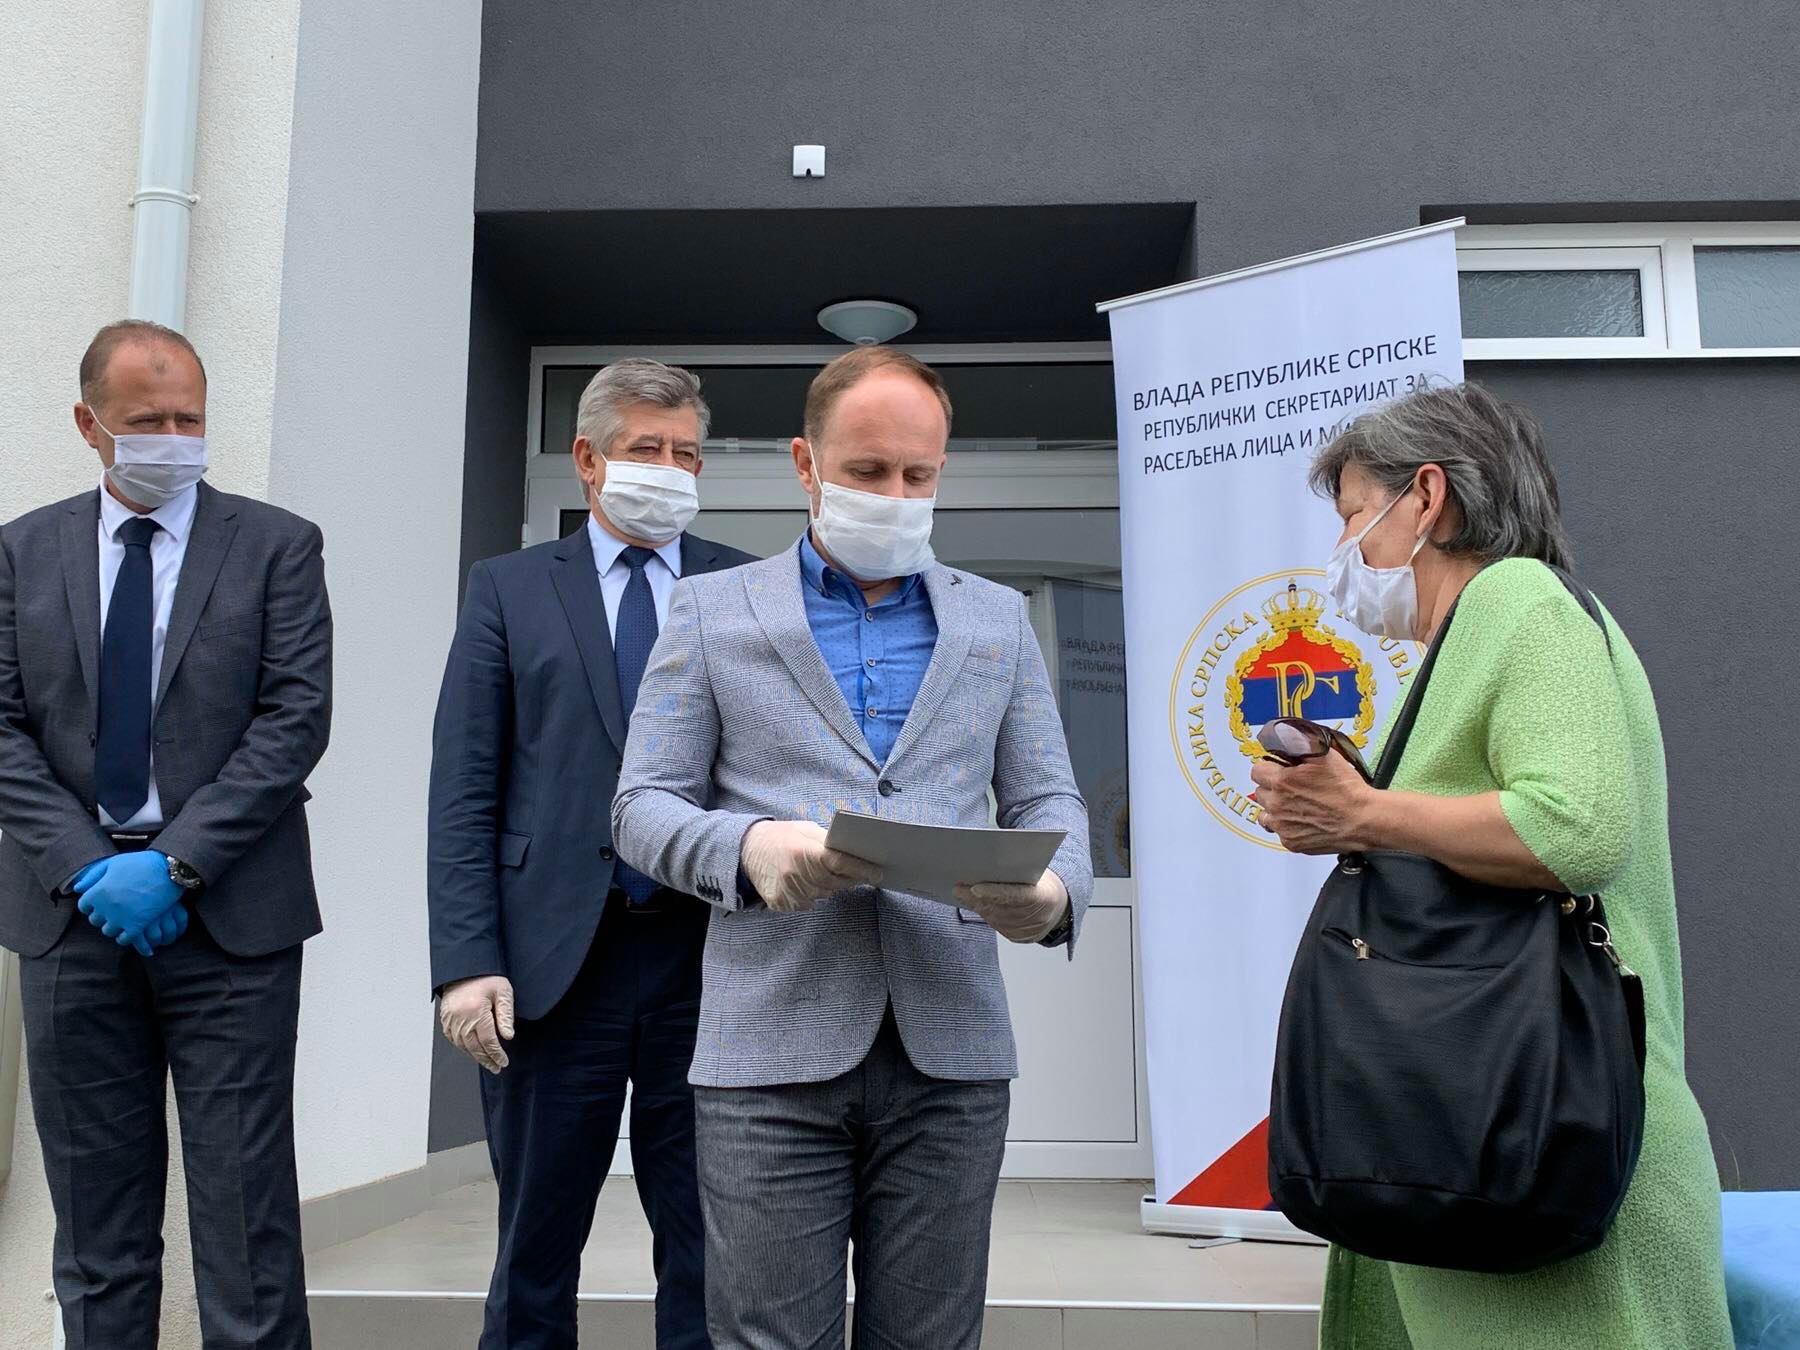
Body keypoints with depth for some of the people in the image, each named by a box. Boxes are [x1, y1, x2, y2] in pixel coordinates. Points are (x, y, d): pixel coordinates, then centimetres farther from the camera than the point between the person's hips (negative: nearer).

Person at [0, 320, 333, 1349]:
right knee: (96, 1221, 12)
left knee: (246, 1210, 1)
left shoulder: (278, 546, 2)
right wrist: (84, 867, -8)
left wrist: (177, 861, -13)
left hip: (229, 914, -3)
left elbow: (296, 720, -6)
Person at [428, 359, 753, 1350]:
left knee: (709, 1249, 8)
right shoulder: (509, 589, 8)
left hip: (708, 961, 1)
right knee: (536, 1244, 11)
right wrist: (466, 961, -8)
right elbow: (464, 792, 2)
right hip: (554, 963, 0)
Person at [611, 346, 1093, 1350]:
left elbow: (1047, 802, 11)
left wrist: (1056, 890, -12)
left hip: (950, 1045, 2)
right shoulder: (712, 610, 8)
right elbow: (643, 805, 5)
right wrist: (746, 846, -17)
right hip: (772, 1048, -1)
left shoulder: (998, 619, 14)